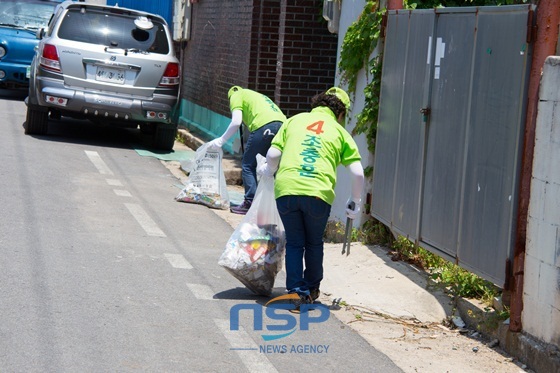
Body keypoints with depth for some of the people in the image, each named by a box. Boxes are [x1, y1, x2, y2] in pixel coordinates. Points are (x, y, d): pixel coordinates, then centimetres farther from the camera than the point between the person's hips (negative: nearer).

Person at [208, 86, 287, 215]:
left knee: (248, 164, 5)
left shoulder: (236, 96, 17)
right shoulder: (256, 95, 38)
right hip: (282, 124, 7)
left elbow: (236, 122, 1)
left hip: (264, 126, -7)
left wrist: (222, 140, 12)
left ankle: (250, 203, 1)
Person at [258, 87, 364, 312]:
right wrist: (355, 203, 20)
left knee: (294, 243, 16)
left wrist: (268, 170, 29)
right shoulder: (339, 131, 14)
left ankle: (296, 290, 6)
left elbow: (273, 154, 7)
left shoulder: (294, 120, 17)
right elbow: (357, 173, 6)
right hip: (318, 192, 0)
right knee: (314, 243, 22)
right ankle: (312, 289, 34)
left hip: (286, 189, 1)